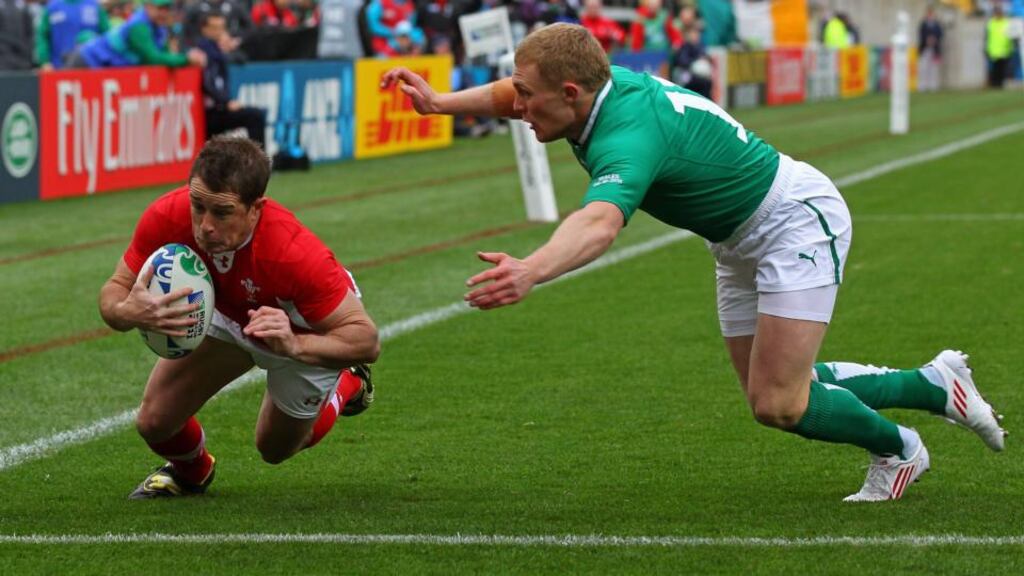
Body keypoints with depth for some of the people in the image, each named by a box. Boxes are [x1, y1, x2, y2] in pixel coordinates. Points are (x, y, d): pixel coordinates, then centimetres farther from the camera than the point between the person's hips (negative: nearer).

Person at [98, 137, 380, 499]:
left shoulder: (297, 254, -46)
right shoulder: (166, 218, -36)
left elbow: (366, 340, -38)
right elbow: (114, 291, -24)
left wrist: (295, 345, -55)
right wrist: (128, 312, -49)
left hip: (311, 336, -3)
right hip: (227, 316, 3)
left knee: (276, 448, 15)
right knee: (154, 422, -6)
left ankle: (347, 386, 47)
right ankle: (191, 471, 33)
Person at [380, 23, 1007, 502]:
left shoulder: (629, 133, -38)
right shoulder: (602, 88, -11)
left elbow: (599, 224, -59)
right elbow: (517, 94, 13)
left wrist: (532, 272, -76)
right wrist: (441, 101, 0)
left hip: (798, 221, -10)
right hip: (739, 239, 10)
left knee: (779, 405, -14)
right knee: (770, 393, 13)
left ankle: (897, 448, 15)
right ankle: (935, 385, 30)